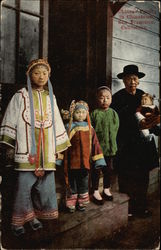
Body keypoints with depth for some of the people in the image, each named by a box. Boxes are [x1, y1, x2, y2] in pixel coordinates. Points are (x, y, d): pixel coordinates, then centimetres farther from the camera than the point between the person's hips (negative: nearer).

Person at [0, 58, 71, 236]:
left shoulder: (51, 97, 14)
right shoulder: (21, 95, 1)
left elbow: (56, 123, 17)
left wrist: (59, 148, 16)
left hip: (46, 150, 4)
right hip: (26, 150, -4)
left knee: (45, 184, 6)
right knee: (24, 184, -2)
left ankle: (34, 215, 24)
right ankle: (18, 220, 14)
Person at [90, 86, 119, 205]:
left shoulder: (114, 113, 4)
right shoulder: (94, 113, -9)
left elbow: (116, 129, 11)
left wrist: (113, 144, 8)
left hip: (110, 147, 4)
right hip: (97, 147, -4)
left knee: (108, 169, 16)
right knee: (96, 170, 6)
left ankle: (106, 189, 34)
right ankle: (96, 192, 21)